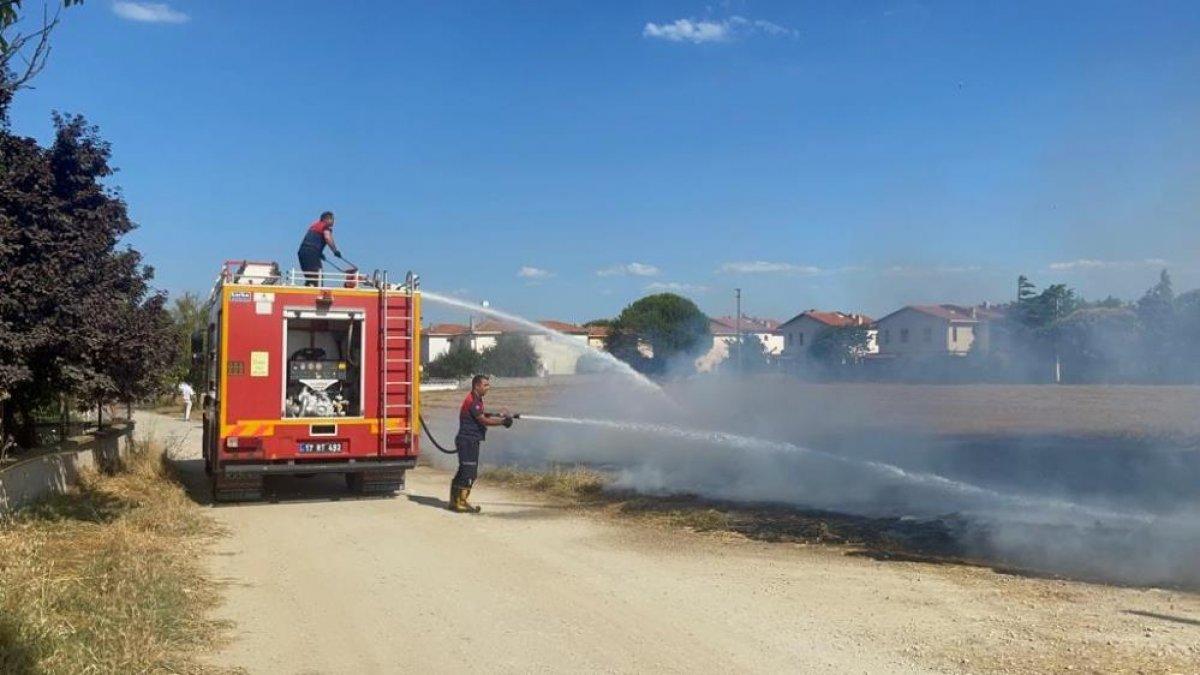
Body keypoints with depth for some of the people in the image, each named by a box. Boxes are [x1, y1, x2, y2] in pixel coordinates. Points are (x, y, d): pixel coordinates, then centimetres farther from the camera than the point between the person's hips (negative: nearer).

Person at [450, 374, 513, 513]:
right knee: (468, 472, -9)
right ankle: (460, 503, -5)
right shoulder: (472, 401, -16)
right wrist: (502, 421, -14)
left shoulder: (477, 400, 17)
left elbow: (482, 417, 15)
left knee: (464, 471, 14)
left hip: (470, 440, 10)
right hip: (468, 440, -10)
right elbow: (483, 420, -18)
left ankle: (455, 501, 21)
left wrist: (499, 416, 5)